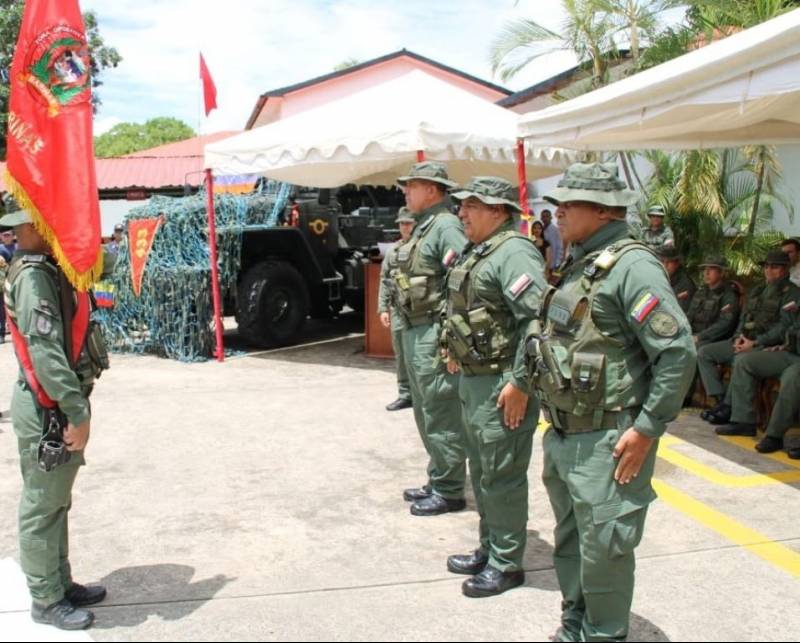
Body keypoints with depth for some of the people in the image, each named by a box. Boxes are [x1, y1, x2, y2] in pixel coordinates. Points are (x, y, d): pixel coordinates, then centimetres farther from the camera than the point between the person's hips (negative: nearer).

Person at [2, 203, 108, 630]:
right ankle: (47, 601, 15)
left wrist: (76, 407, 11)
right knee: (42, 507, 3)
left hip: (58, 404, 10)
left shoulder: (48, 269, 11)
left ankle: (60, 584, 32)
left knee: (56, 503, 19)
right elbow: (44, 351, -25)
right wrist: (76, 412, -23)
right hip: (46, 411, -10)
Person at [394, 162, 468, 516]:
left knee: (441, 416, -3)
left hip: (435, 333, -11)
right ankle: (437, 481, 29)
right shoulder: (422, 227, 17)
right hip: (415, 332, 11)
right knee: (425, 413, 17)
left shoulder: (446, 227, -14)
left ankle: (449, 492, 7)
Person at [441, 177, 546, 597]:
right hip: (473, 379, 10)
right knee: (481, 471, 19)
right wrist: (456, 352, 20)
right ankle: (488, 549, 33)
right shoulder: (476, 252, 14)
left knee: (502, 476, 0)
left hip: (502, 385, -10)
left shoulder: (514, 253, -18)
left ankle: (507, 564, 14)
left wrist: (520, 383, -25)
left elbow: (539, 320, -26)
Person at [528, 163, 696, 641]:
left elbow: (679, 353, -22)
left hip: (607, 443, -9)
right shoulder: (579, 265, 11)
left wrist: (647, 429, -19)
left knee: (603, 552, 3)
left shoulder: (631, 266, -18)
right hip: (563, 436, 9)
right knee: (570, 545, 21)